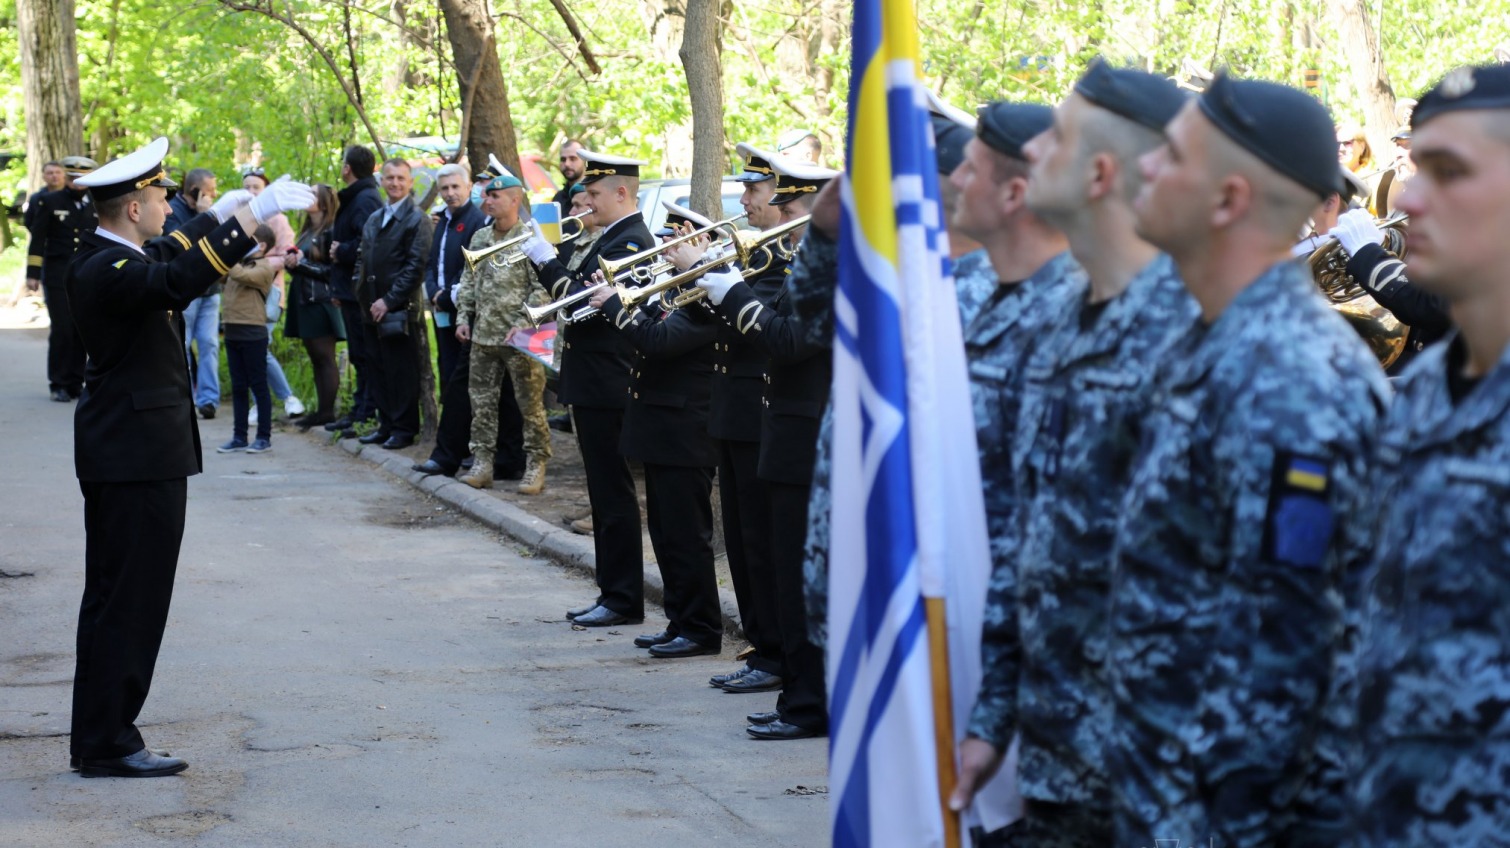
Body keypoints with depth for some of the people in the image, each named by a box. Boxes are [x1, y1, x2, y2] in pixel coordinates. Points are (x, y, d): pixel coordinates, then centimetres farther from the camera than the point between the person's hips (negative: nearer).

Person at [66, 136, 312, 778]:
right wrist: (256, 211, -36)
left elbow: (168, 257, 34)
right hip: (136, 456, -11)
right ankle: (106, 744, -1)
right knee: (125, 598, -6)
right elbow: (182, 280, -37)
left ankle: (102, 737, 20)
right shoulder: (105, 270, -20)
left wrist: (224, 212, 39)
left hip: (139, 452, 11)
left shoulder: (116, 256, 11)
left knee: (125, 598, 14)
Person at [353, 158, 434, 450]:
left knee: (402, 371, -2)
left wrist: (389, 300, -16)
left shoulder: (417, 220, -6)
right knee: (380, 369, 10)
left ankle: (404, 429, 5)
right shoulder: (374, 219, 18)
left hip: (399, 310, -7)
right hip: (372, 309, 7)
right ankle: (386, 425, 18)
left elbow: (416, 267, -13)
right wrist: (362, 291, 8)